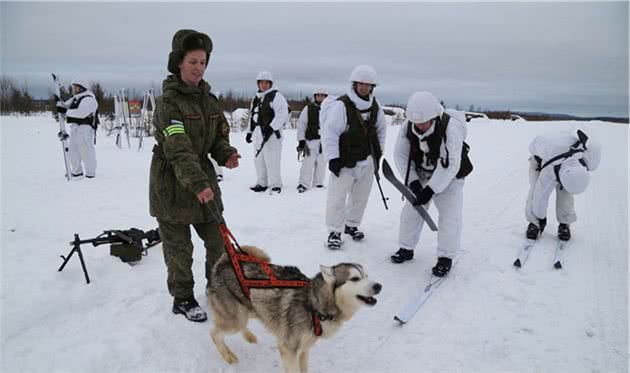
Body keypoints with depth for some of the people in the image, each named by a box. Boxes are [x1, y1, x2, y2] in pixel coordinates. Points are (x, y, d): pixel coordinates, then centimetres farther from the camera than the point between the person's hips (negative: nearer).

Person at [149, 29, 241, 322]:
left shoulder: (208, 98, 6)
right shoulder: (169, 101, -16)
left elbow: (219, 135, 10)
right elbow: (178, 149, -27)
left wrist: (226, 154, -13)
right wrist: (198, 183, -38)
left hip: (203, 178, 6)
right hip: (173, 183, -6)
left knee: (218, 240, 12)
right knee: (179, 247, 6)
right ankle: (182, 299, 24)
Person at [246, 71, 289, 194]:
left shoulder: (276, 96, -6)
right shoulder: (256, 98, 19)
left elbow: (282, 114, -15)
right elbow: (252, 116, 25)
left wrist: (271, 128, -21)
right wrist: (249, 131, 20)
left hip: (271, 132, -8)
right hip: (258, 133, 8)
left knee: (271, 161, -9)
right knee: (258, 159, 11)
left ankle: (276, 185, 0)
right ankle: (261, 183, 21)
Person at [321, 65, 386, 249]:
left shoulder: (375, 106, 4)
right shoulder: (341, 105, -17)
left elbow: (380, 129, 18)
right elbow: (330, 132, -20)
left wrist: (379, 151, 15)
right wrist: (332, 158, -22)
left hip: (367, 160, 6)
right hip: (345, 161, -6)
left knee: (360, 195, 15)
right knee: (337, 196, -4)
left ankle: (352, 225, 34)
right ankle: (334, 232, 10)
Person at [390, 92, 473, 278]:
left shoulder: (451, 127, -31)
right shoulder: (408, 127, -18)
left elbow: (451, 165, -30)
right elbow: (401, 155, -10)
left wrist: (431, 189, -32)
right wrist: (413, 182, -19)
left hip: (449, 178, -4)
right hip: (421, 176, 4)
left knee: (449, 217, -8)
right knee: (410, 211, 5)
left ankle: (446, 258, 8)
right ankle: (406, 248, 22)